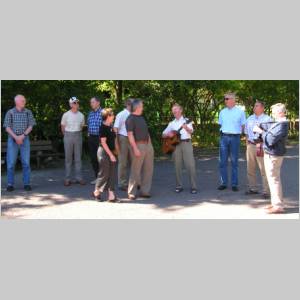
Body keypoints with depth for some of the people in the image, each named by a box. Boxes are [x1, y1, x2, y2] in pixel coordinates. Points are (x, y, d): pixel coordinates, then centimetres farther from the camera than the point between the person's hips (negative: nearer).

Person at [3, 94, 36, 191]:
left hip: (25, 139, 1)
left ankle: (27, 184, 5)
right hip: (12, 139, -1)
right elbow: (7, 127, -4)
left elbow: (30, 126, -1)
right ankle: (10, 184, 6)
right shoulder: (10, 112, -1)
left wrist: (22, 136, -14)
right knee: (11, 162, -2)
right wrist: (16, 137, -16)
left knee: (26, 162, -1)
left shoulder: (28, 112, 3)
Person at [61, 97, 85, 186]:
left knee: (78, 158, 5)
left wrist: (77, 134, 12)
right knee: (68, 158, 2)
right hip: (68, 136, -2)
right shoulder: (66, 115, -5)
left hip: (78, 136, 3)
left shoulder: (81, 115, 4)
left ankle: (78, 177, 10)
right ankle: (67, 178, 7)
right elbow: (63, 127, 5)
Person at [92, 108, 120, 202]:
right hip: (104, 152, -9)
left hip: (111, 152, 9)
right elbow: (103, 142, -18)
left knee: (112, 174, 6)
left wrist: (116, 150, 16)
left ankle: (111, 195, 8)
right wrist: (111, 155, -19)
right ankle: (96, 192, 19)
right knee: (104, 173, 0)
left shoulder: (110, 127, 11)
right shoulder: (103, 127, -15)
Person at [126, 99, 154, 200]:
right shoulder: (130, 119, -9)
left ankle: (145, 191, 16)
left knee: (148, 169, 8)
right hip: (138, 145, -8)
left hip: (148, 144, 8)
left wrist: (150, 145, 17)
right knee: (136, 170, -4)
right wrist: (135, 148, -22)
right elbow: (130, 135, -16)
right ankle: (132, 193, 5)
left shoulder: (141, 117, 17)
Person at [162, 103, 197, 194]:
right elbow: (163, 135, 16)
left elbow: (191, 131, -8)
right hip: (175, 144, 3)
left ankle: (193, 186, -6)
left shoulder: (186, 120, 8)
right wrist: (168, 134, -6)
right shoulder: (171, 123, 16)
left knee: (190, 165, -9)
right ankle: (179, 186, 11)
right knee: (177, 166, 3)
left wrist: (186, 128, -29)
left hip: (186, 143, -3)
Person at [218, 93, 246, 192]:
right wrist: (223, 132, 6)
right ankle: (224, 183, 10)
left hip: (235, 137, -3)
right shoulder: (222, 112, 10)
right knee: (223, 162, 2)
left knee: (234, 162, 2)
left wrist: (237, 132, -2)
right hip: (224, 137, 3)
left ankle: (234, 184, 9)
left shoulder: (240, 112, 0)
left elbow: (243, 126, 3)